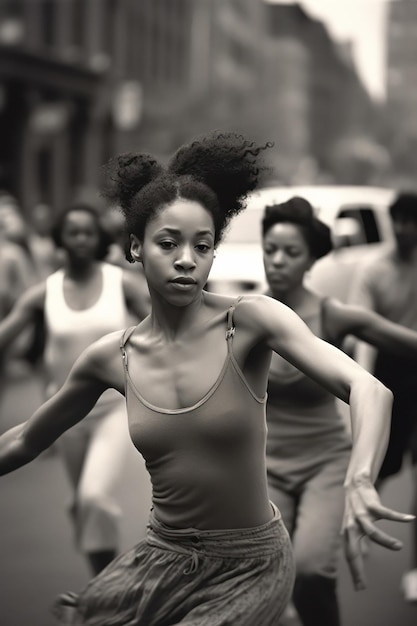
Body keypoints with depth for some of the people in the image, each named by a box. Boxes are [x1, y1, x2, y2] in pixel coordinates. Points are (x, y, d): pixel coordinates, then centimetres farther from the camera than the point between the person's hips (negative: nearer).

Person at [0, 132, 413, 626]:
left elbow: (369, 389, -28)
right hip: (163, 558, 3)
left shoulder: (251, 321, -14)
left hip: (248, 567, -3)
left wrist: (359, 483, -46)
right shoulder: (111, 357, -4)